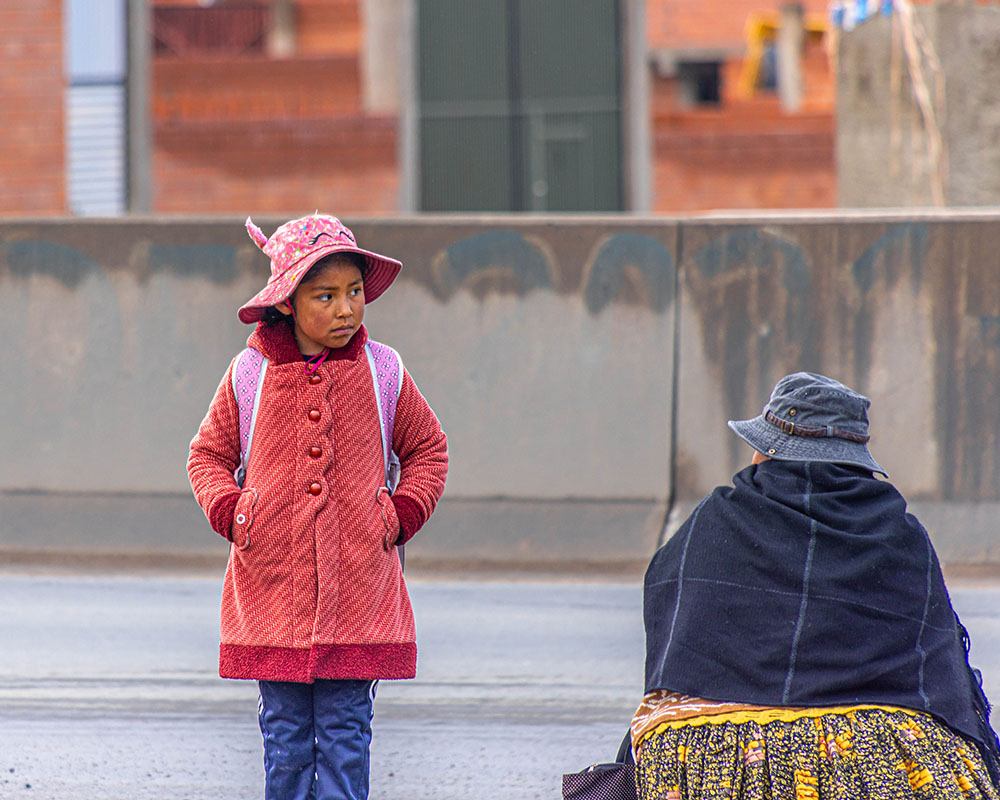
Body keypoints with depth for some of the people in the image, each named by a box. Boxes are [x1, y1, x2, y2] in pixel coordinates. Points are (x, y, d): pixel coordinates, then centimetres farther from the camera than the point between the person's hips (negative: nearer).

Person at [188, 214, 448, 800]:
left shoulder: (381, 373, 3)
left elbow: (428, 449, 17)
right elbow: (209, 454, 15)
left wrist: (403, 514, 2)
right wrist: (228, 511, -3)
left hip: (358, 592, 0)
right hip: (273, 589, 0)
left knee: (345, 733, 0)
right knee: (285, 733, 3)